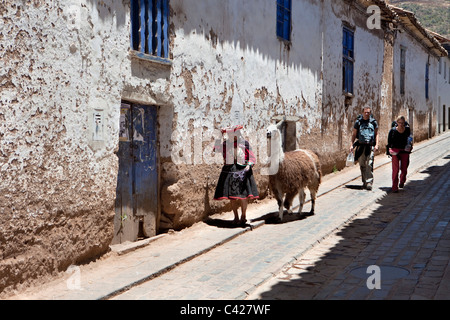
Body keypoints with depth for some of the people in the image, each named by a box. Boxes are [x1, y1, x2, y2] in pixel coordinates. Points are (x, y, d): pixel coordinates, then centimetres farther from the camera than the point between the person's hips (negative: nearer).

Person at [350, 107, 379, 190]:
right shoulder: (358, 122, 7)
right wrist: (352, 145, 3)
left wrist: (376, 145, -1)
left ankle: (369, 182, -10)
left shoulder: (374, 122, 8)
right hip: (361, 146, 1)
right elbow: (354, 134, 11)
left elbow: (376, 134, 11)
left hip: (370, 146, -1)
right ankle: (364, 182, 15)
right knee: (362, 165, 5)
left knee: (369, 165, -11)